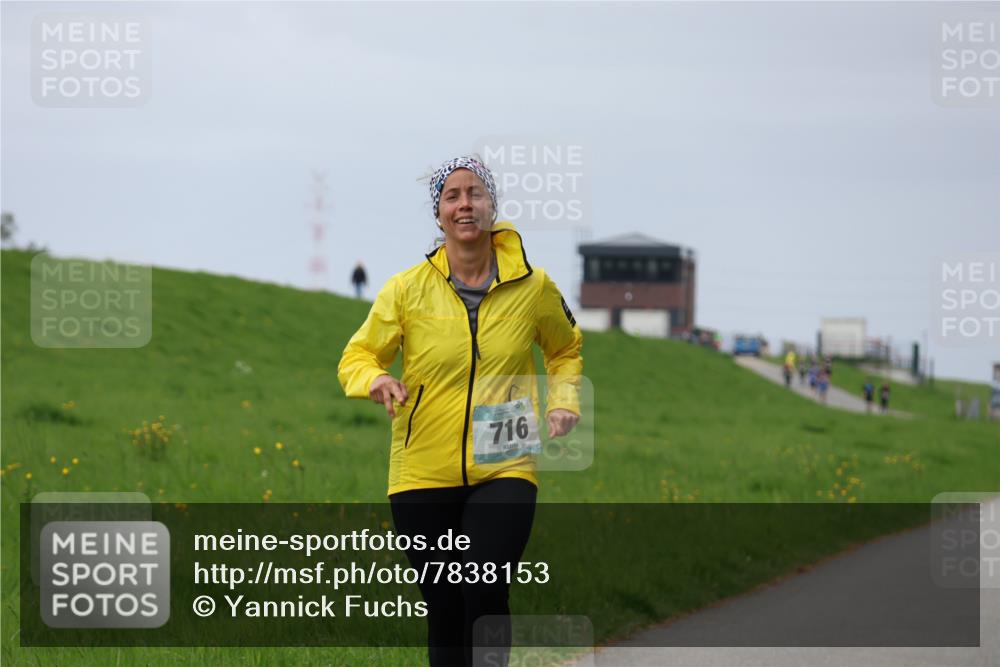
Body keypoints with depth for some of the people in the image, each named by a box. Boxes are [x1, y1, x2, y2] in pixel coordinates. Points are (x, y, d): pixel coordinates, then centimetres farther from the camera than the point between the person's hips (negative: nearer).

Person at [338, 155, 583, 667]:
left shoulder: (533, 287, 1)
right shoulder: (407, 289, -2)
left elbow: (566, 348, 21)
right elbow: (356, 356, 6)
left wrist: (563, 401, 3)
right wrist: (375, 379, -17)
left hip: (503, 469, -1)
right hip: (423, 471, 1)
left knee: (484, 591, -22)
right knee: (444, 610, 6)